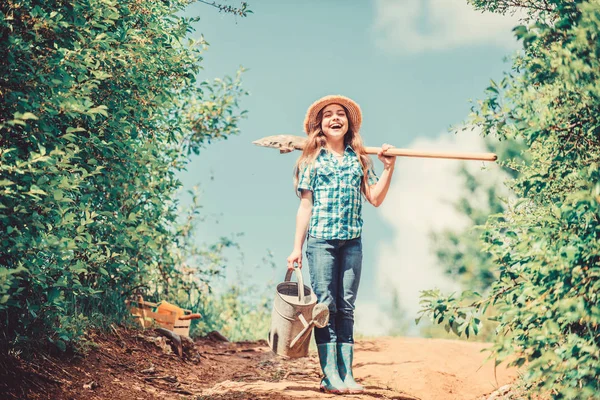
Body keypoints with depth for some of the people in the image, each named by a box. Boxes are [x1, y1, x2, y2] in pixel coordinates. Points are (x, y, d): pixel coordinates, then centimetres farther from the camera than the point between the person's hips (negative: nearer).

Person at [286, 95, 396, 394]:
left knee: (346, 308, 2)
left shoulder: (358, 159, 13)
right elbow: (305, 206, 4)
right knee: (325, 306, -7)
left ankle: (347, 373, 2)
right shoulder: (313, 160, 6)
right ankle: (330, 375, -7)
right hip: (321, 240, -3)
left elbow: (375, 198, 9)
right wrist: (297, 247, 0)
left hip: (352, 242, 3)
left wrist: (389, 168, 1)